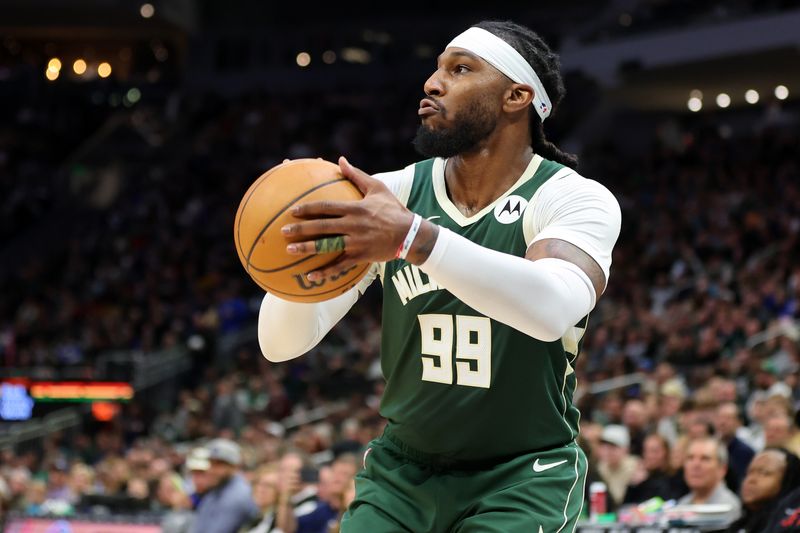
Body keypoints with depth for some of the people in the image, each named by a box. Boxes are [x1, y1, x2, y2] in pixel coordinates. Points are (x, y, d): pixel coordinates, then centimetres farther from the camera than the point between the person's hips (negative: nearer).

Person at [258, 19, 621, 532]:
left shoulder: (576, 198, -14)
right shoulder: (393, 194, -3)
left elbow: (551, 309, -37)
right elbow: (282, 344, -8)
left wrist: (413, 239, -48)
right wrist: (300, 257, -30)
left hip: (523, 476, -3)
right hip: (403, 469, 4)